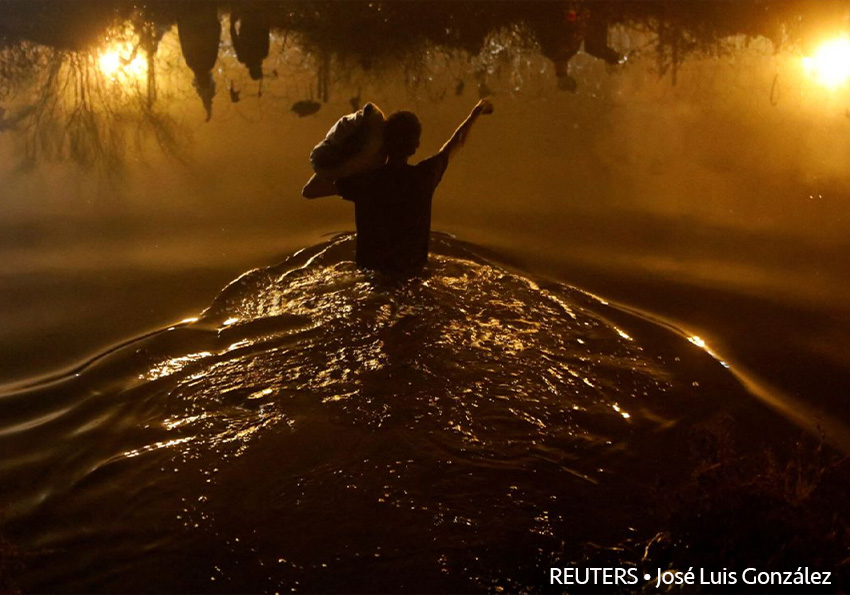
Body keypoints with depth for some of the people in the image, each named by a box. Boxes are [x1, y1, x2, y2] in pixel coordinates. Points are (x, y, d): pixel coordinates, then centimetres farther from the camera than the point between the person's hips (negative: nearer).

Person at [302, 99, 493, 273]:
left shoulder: (364, 180, -17)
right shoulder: (425, 175, -12)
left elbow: (308, 191, -11)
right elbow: (456, 143, 7)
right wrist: (476, 111, 24)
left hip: (370, 266, -1)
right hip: (411, 267, 1)